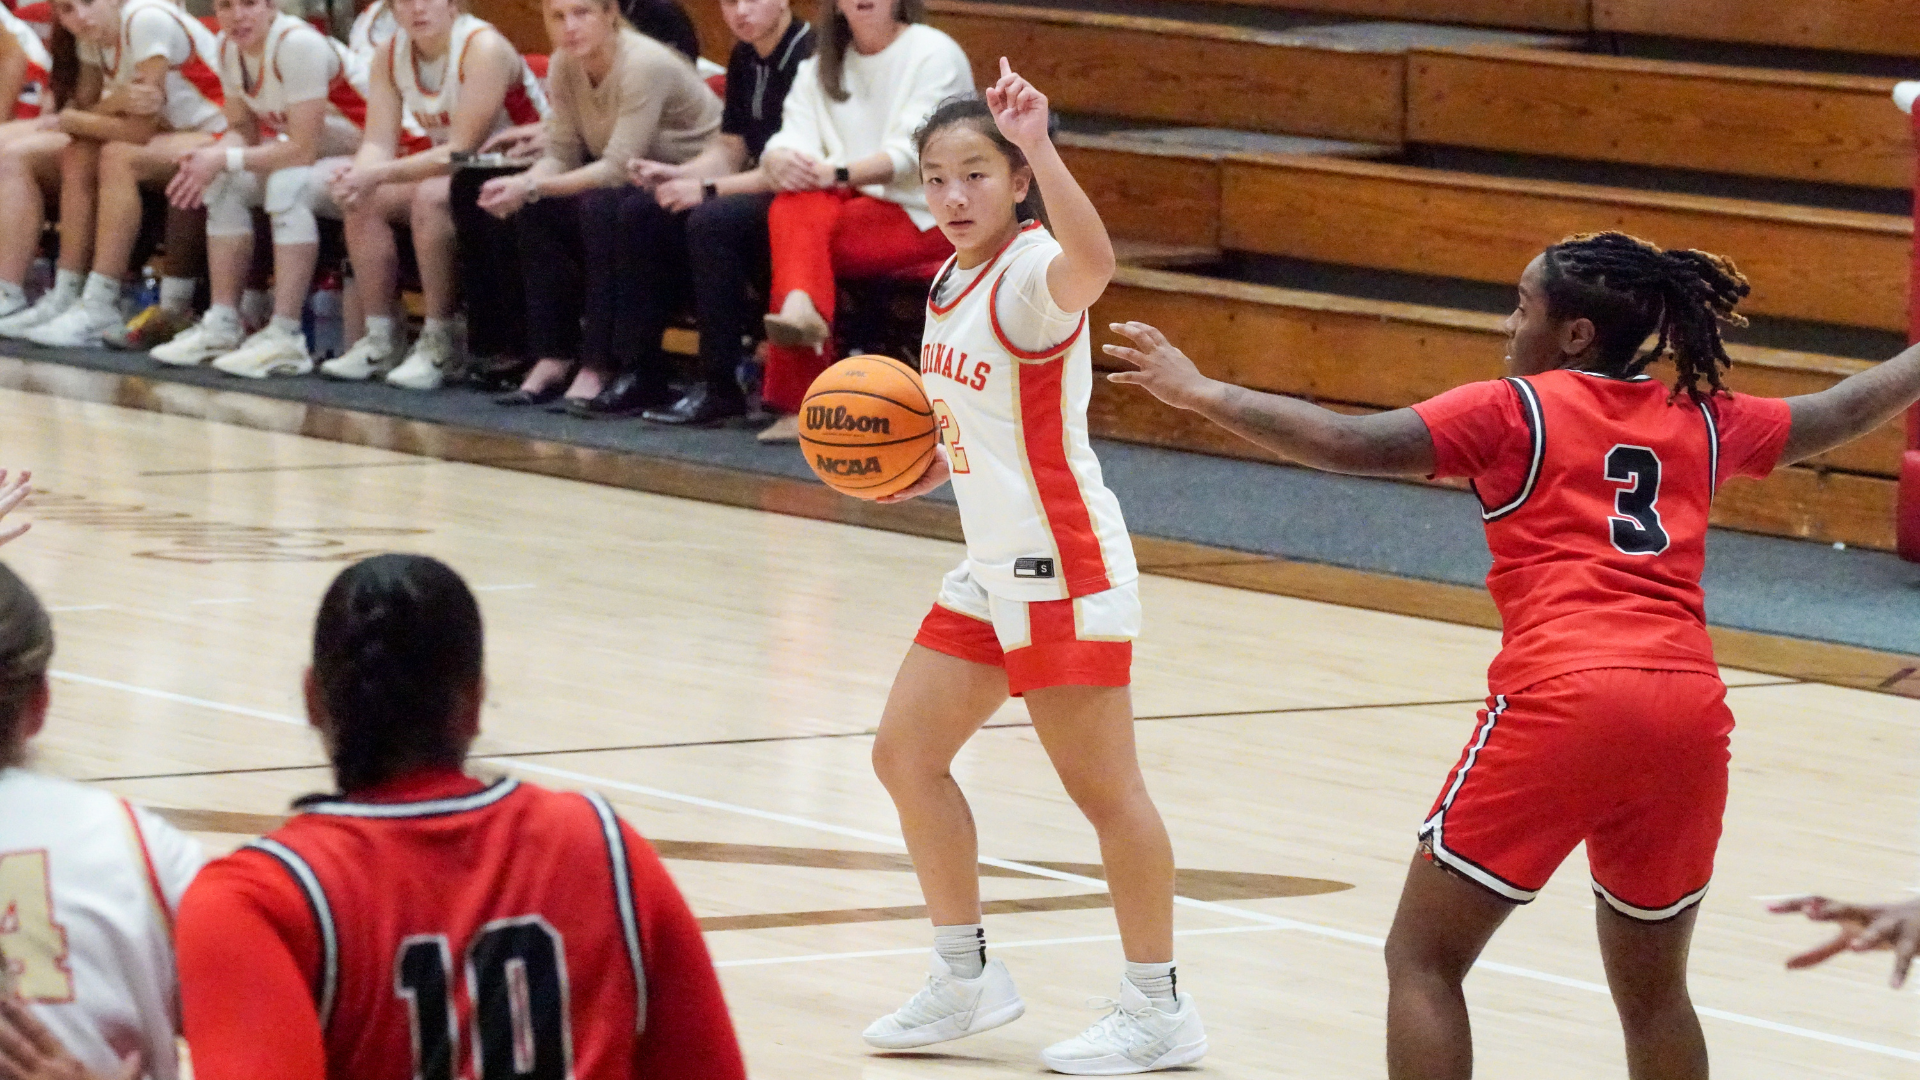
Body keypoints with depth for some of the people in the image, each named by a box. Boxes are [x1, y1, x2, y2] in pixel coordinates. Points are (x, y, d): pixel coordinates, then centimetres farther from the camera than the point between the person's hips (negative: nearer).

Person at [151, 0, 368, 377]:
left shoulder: (298, 44, -25)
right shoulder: (229, 47, 0)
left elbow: (302, 150, -26)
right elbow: (243, 130, 4)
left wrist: (225, 160, -24)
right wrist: (211, 160, -17)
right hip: (318, 157, 9)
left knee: (288, 185, -32)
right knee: (226, 185, -6)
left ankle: (285, 338, -32)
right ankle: (222, 326, -6)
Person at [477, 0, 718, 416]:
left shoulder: (645, 65, -25)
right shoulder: (564, 67, -3)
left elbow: (618, 168, -27)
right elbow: (562, 154, -2)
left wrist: (531, 188, -30)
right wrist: (521, 185, -23)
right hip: (638, 183, 8)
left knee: (603, 209, -32)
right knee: (537, 210, -14)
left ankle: (601, 365, -26)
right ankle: (553, 360, -12)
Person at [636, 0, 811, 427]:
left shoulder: (810, 56, -16)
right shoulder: (745, 59, 12)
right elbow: (730, 150, 15)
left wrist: (708, 189, -20)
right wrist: (678, 175, -5)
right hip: (762, 195, 9)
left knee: (711, 221, -32)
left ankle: (721, 387, -24)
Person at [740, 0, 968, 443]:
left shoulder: (935, 54, -2)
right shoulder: (822, 65, 16)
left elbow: (911, 156, -13)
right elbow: (793, 140, 2)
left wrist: (839, 174, -28)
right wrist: (781, 161, -24)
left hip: (926, 216, -4)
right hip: (849, 206, 4)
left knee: (800, 234, -31)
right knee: (793, 207, -31)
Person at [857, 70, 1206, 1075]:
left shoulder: (1033, 271, -17)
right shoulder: (952, 282, 10)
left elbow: (1091, 263, -44)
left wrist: (1039, 150, -53)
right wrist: (932, 464, 7)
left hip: (1062, 567, -10)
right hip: (989, 567, 10)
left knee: (1102, 787, -5)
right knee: (905, 756, 12)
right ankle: (965, 977, 23)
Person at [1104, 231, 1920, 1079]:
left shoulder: (1515, 412, 7)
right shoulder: (1703, 421, 20)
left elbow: (1350, 445, -4)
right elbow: (1839, 415, 36)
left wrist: (1202, 394, -1)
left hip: (1561, 698, -5)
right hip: (1687, 708, 5)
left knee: (1422, 960, 5)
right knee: (1652, 988, 20)